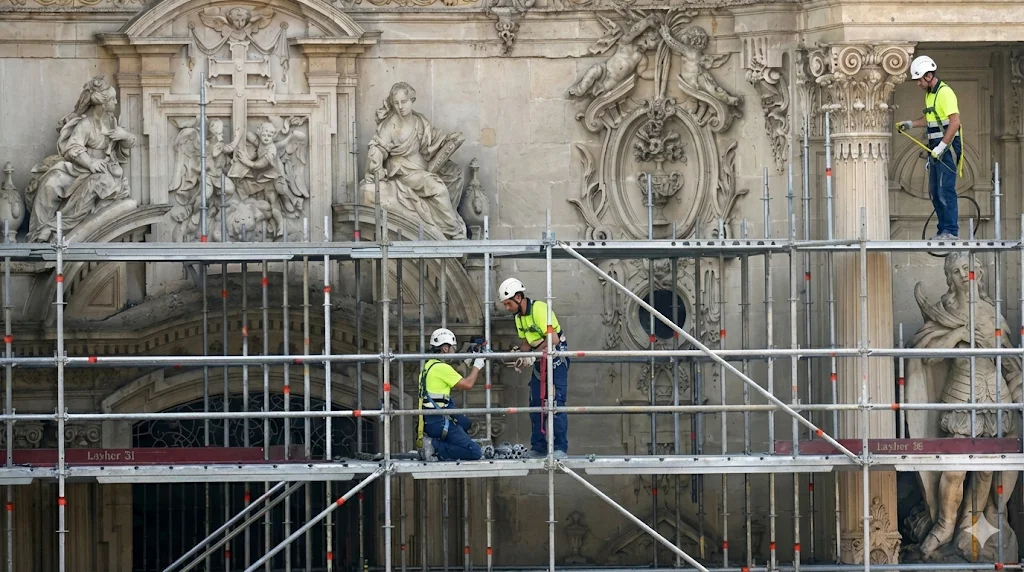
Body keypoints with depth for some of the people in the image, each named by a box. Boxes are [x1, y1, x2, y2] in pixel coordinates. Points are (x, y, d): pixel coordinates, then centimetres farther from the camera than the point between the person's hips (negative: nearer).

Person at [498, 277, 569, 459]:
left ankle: (560, 448, -12)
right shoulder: (518, 316, 9)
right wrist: (521, 358, -6)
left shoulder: (539, 309, -21)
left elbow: (553, 339, -27)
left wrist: (533, 355, -28)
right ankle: (538, 448, 11)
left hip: (556, 359, -9)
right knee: (535, 404, 7)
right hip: (539, 362, 9)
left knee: (555, 403, -13)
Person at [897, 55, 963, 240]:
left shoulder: (945, 93, -14)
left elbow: (955, 122, -21)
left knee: (945, 189, -12)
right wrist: (910, 124, 21)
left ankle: (951, 231, -11)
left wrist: (942, 146, -24)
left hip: (947, 148, -10)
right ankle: (943, 230, 14)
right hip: (936, 148, 10)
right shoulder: (929, 94, 16)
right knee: (934, 191, 10)